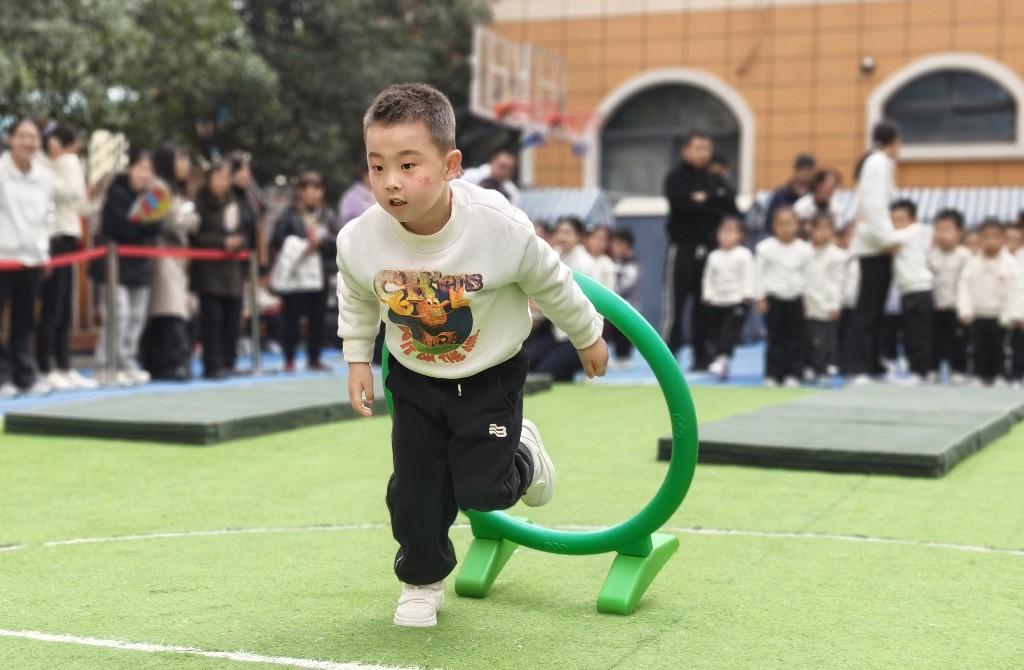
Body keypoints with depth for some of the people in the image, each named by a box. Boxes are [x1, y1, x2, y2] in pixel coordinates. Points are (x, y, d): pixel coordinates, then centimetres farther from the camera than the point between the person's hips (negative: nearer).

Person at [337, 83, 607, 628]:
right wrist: (357, 360, 5)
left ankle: (521, 453, 29)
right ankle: (422, 582, 31)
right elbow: (356, 300, 2)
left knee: (482, 490, -6)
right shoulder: (359, 240, -24)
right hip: (414, 380, 2)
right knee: (414, 492, 4)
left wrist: (587, 337, 3)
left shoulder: (500, 226, -31)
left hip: (489, 377, -2)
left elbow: (550, 281, -11)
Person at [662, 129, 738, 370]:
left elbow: (733, 210, 1)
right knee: (675, 303, -6)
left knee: (705, 305, 7)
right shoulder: (676, 178, -1)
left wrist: (705, 200, -12)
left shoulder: (715, 181, 14)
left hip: (709, 249, 5)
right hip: (683, 248, -5)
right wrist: (713, 208, -12)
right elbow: (681, 205, -19)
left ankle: (703, 357, 12)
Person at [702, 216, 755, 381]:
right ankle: (718, 359, 21)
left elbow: (749, 276, -8)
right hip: (716, 302, 5)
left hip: (736, 301, -5)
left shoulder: (744, 255, -6)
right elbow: (708, 278, 12)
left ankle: (723, 359, -20)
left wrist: (747, 295, -16)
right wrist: (707, 295, 2)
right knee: (715, 333, 10)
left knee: (729, 333, -14)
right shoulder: (713, 256, 9)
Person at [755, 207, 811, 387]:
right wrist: (761, 297, -5)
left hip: (795, 298, 2)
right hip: (773, 297, -2)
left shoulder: (804, 249, 0)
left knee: (795, 338, 4)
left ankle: (792, 374, 11)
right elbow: (760, 274, -2)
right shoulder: (766, 248, -5)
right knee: (775, 338, 2)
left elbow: (807, 275, 7)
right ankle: (772, 374, 7)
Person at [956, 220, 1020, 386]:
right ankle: (980, 378, 15)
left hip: (1000, 317, -2)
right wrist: (965, 311, -14)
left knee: (998, 350, 5)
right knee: (980, 350, 7)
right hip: (978, 316, 2)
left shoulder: (1009, 263, -6)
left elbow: (1014, 290, -9)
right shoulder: (972, 263, -1)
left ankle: (998, 378, 14)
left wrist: (1013, 315, -14)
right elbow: (964, 287, -4)